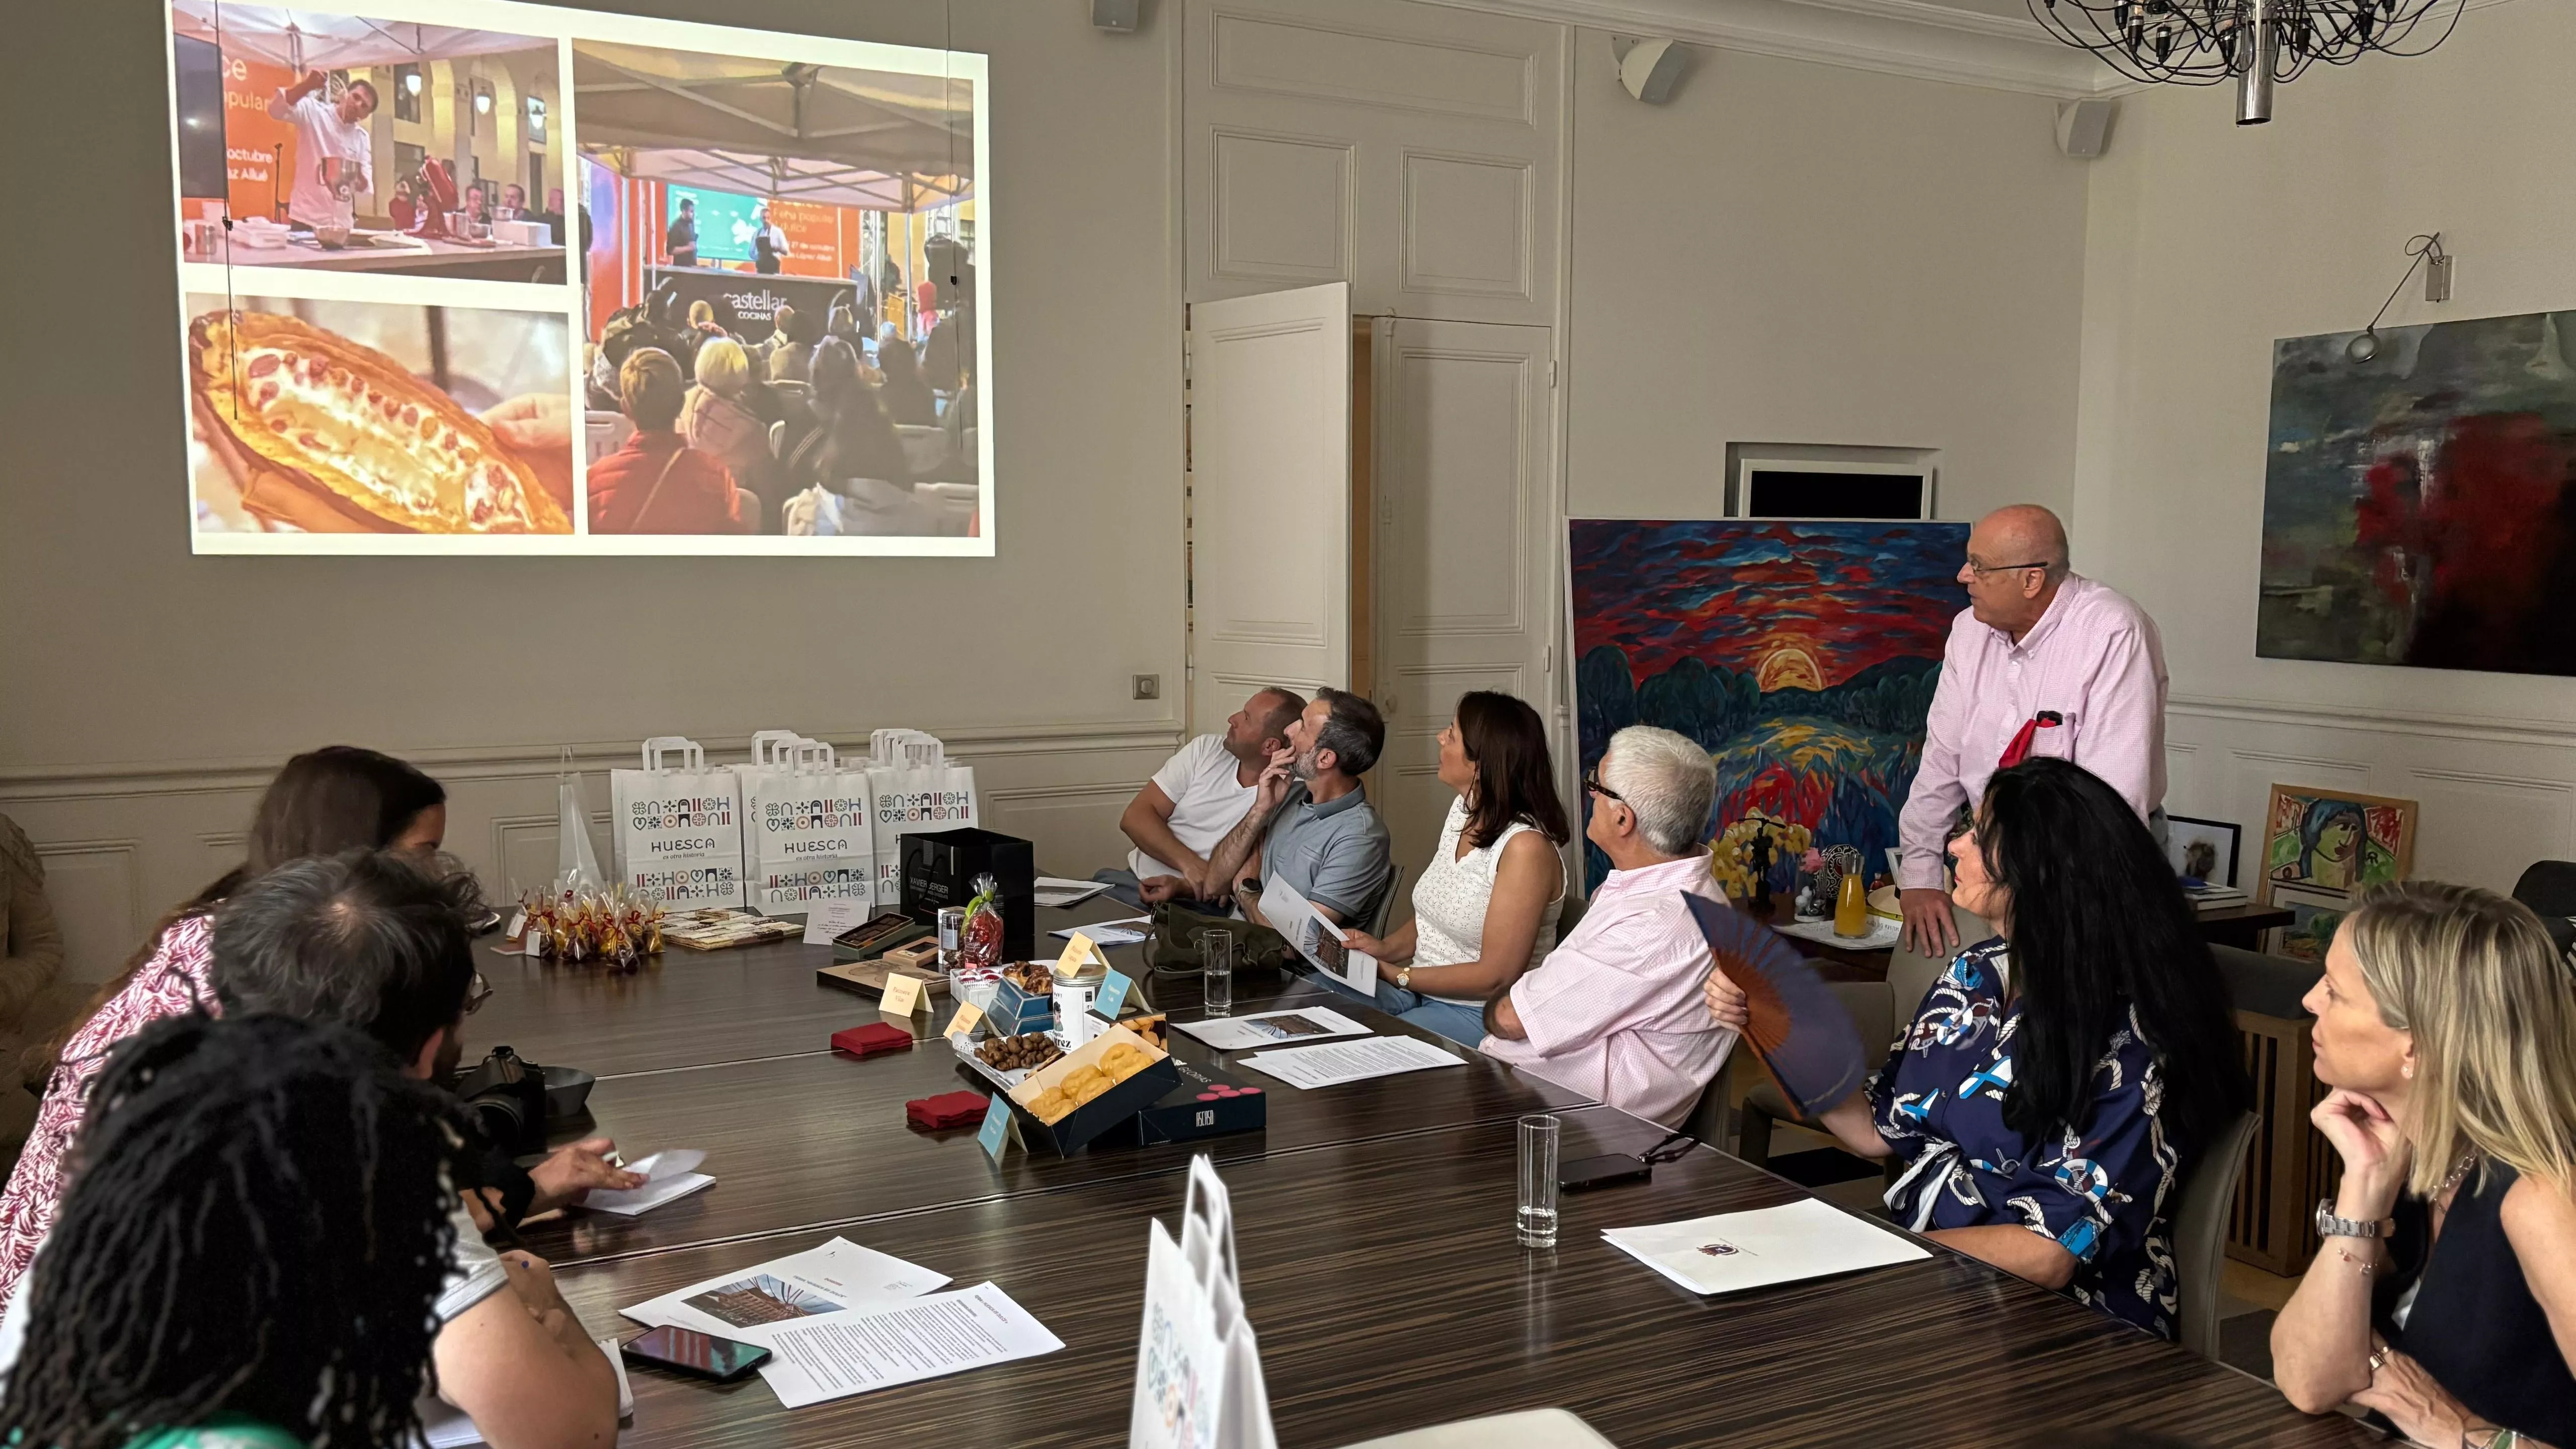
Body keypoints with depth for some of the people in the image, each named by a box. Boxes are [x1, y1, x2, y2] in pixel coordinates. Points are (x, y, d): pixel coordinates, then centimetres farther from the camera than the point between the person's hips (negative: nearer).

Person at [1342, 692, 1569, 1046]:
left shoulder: (1526, 847, -22)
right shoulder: (1464, 811, 6)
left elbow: (1496, 977, -20)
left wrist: (1398, 976, -14)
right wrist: (1385, 949, -2)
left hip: (1479, 1014, -8)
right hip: (1420, 990, 8)